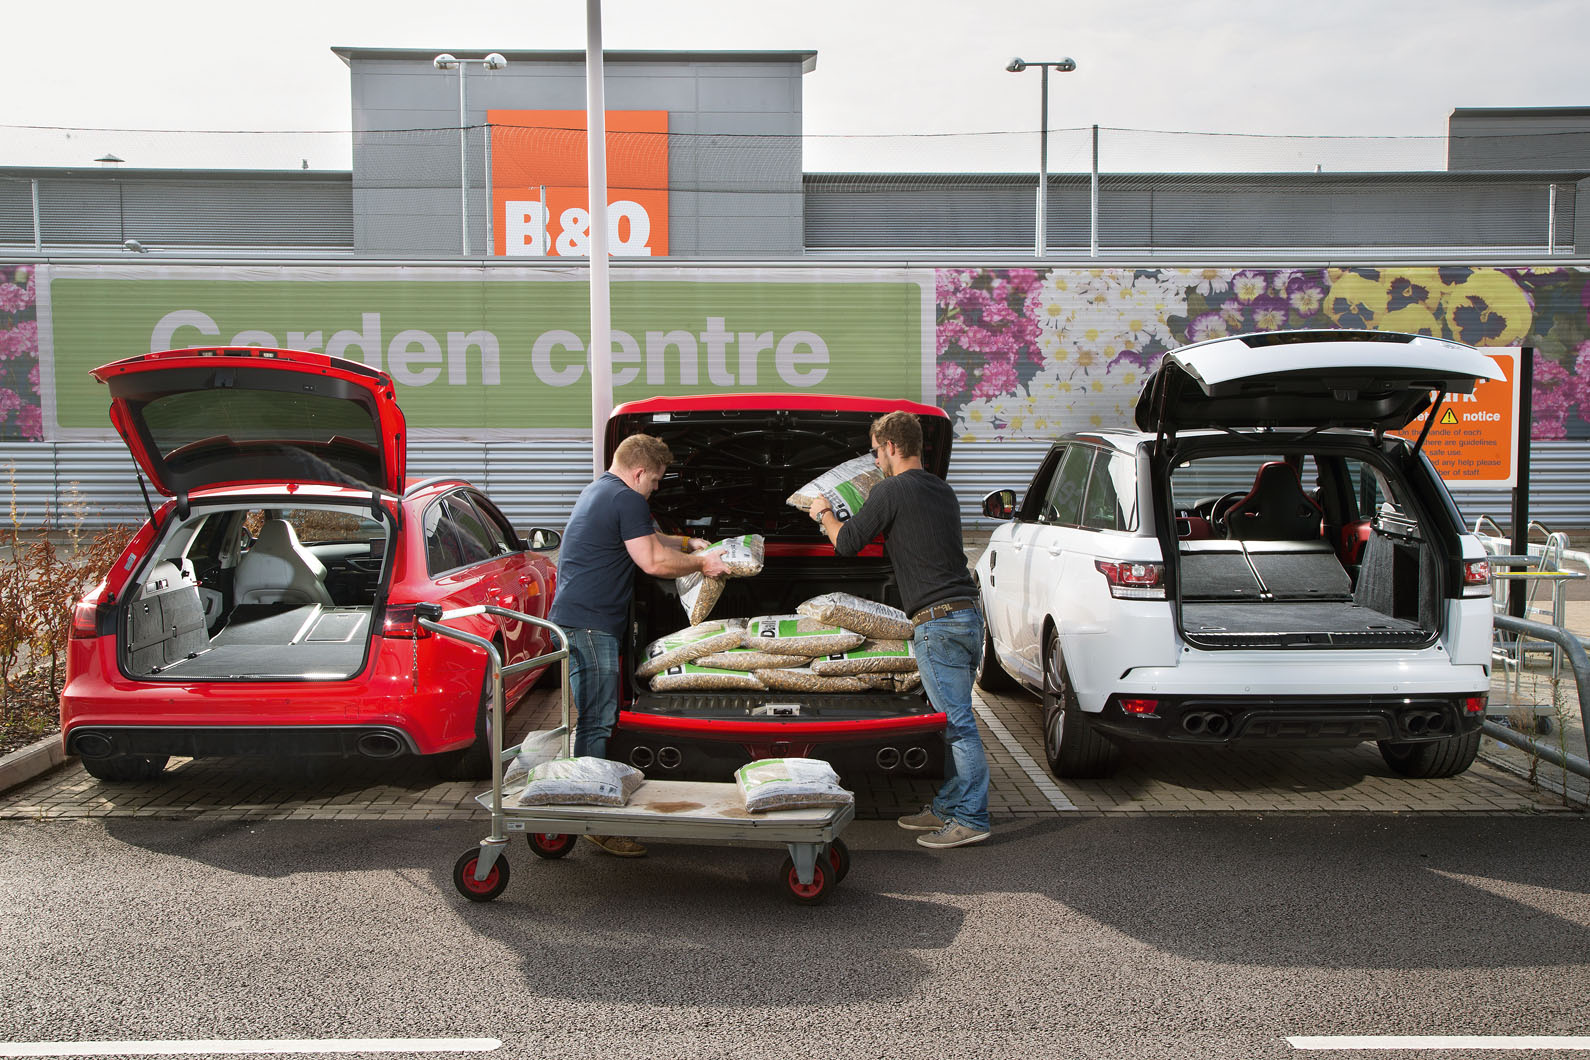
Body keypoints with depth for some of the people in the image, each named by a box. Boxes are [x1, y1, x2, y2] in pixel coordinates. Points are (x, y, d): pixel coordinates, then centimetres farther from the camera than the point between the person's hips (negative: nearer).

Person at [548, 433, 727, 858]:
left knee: (594, 720, 15)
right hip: (590, 625, -11)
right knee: (596, 723, -8)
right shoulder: (626, 500, -12)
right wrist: (701, 563, -1)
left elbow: (642, 538, 35)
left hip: (573, 618, 11)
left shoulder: (598, 490, 21)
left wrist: (687, 544, 29)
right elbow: (654, 562, -14)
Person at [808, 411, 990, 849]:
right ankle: (948, 806, 22)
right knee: (952, 721, 14)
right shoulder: (943, 491, 17)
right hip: (968, 615, 9)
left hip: (937, 622, -9)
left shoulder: (891, 491, -8)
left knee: (957, 723, -5)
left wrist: (823, 514, 17)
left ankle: (970, 818, -1)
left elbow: (845, 543, -1)